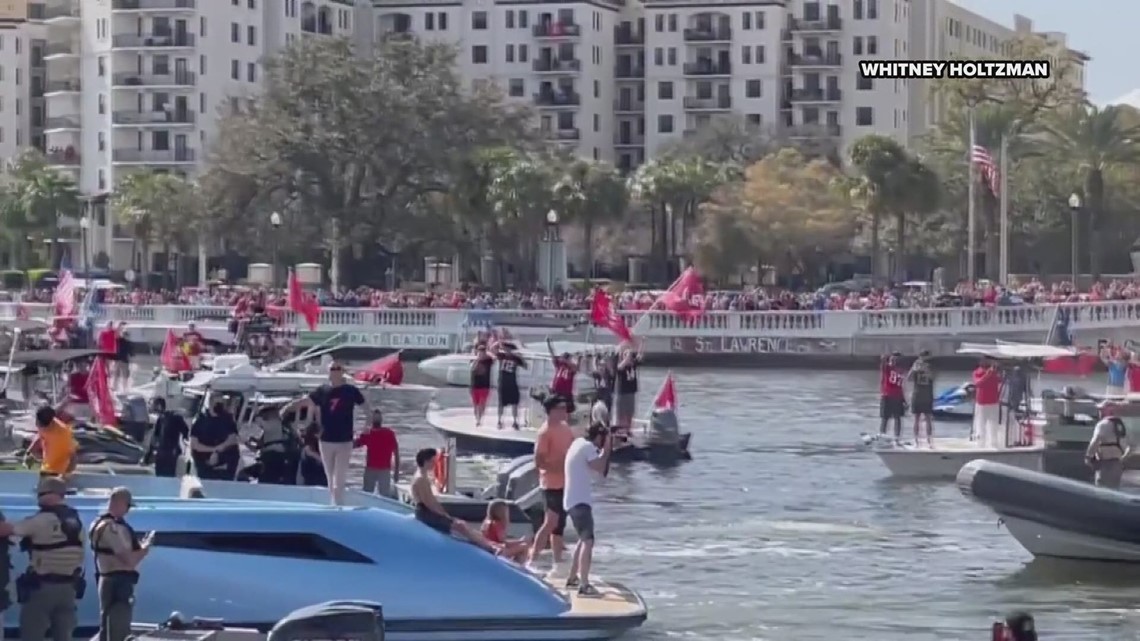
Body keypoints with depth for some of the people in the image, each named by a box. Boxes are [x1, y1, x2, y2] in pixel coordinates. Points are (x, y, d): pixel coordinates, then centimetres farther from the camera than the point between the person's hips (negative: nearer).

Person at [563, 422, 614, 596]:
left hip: (574, 500, 11)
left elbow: (595, 467, 23)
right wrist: (607, 449, -7)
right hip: (580, 501, -11)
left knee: (584, 539, 26)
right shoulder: (588, 447, -11)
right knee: (588, 541, -21)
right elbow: (600, 468, -19)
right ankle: (584, 585, -32)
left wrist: (604, 451, 14)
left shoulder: (579, 444, 18)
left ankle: (572, 579, 36)